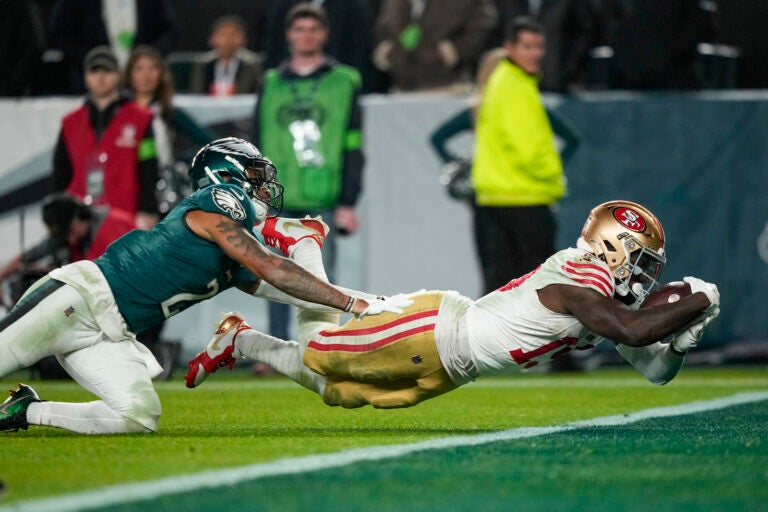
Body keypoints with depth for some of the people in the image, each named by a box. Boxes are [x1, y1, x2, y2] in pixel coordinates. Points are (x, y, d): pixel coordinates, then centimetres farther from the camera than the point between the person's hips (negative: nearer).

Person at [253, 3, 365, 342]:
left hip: (323, 200, -3)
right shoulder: (271, 84, 13)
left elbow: (353, 148, 3)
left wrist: (348, 202, -4)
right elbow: (257, 144, 16)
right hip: (279, 200, 3)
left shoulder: (343, 82, 5)